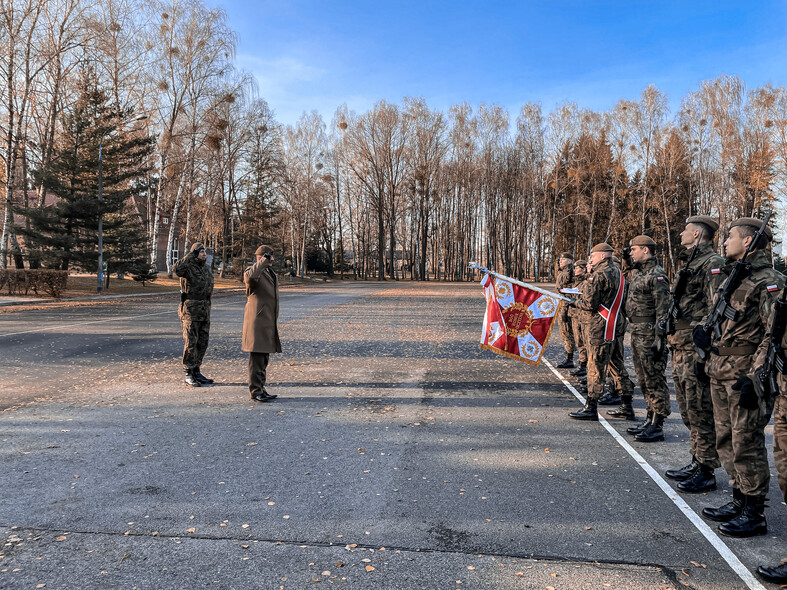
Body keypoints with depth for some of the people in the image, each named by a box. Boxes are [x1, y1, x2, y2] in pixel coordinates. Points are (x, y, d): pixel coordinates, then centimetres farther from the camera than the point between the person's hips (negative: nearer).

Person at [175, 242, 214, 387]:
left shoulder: (207, 268, 15)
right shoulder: (188, 267, -9)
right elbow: (177, 269, -33)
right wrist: (191, 255, -25)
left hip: (205, 310, 7)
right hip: (191, 310, -7)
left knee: (203, 342, 10)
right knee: (191, 342, -5)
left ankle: (196, 372, 20)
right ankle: (188, 374, 4)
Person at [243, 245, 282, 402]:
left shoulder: (271, 273, 20)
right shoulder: (253, 271, -7)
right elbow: (249, 277, -35)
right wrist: (262, 262, -22)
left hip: (269, 323, 9)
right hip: (257, 321, -9)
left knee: (264, 358, 13)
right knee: (257, 357, -8)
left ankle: (260, 389, 21)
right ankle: (255, 391, -3)